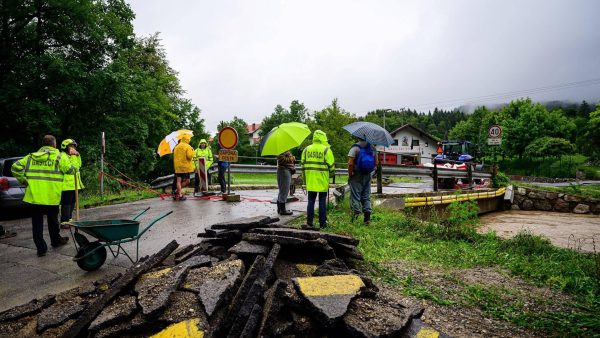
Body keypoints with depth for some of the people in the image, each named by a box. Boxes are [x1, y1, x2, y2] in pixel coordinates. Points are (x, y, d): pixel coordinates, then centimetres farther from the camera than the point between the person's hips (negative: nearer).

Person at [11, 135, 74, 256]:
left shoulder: (31, 157, 7)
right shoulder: (59, 157, -5)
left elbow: (15, 167, 1)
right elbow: (70, 170, -8)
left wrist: (23, 180, 12)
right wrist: (69, 161, 13)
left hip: (34, 195, 2)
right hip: (51, 196, -2)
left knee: (37, 223, 7)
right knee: (53, 220, 17)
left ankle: (41, 248, 8)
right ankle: (56, 241, 34)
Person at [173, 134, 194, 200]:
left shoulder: (176, 147, 12)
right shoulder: (188, 147, -7)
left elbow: (174, 156, 18)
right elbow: (189, 156, -16)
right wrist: (192, 151, -1)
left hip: (177, 166, 6)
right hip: (185, 166, -6)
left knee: (179, 181, 5)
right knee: (187, 181, 5)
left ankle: (179, 194, 4)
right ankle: (179, 191, 3)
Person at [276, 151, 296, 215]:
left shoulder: (288, 151, 18)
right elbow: (281, 159, -22)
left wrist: (293, 167, 8)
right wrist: (292, 158, -13)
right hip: (284, 170, -11)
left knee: (282, 190, 15)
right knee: (284, 190, -6)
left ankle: (279, 209, 23)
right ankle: (282, 210, 0)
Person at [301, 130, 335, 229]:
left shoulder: (306, 149, 7)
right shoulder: (326, 150, -5)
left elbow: (302, 164, 9)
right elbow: (331, 165, -6)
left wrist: (305, 178, 18)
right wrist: (331, 172, 15)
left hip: (310, 181, 3)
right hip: (322, 180, -3)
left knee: (311, 201, 9)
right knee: (322, 201, 6)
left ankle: (309, 222, 9)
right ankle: (322, 223, 12)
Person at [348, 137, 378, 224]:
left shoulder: (355, 147, -12)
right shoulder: (372, 147, 6)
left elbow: (350, 163, -18)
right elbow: (376, 163, 9)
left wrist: (350, 175, -8)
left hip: (356, 176, -5)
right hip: (367, 176, 5)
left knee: (355, 196, 3)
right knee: (366, 197, 11)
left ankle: (356, 213, -1)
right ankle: (367, 218, 10)